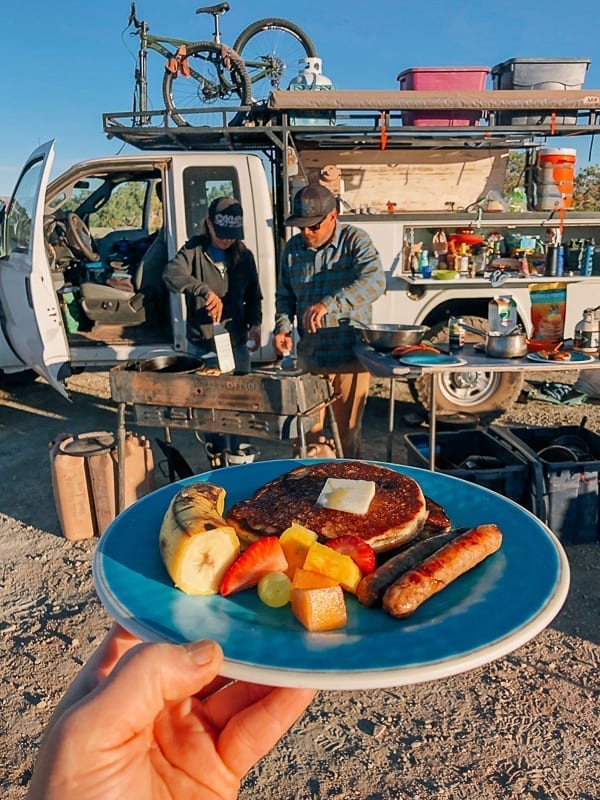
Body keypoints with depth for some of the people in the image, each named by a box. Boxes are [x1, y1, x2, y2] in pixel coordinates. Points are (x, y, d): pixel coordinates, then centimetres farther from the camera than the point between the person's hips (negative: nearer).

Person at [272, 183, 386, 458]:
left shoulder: (355, 241, -8)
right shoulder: (292, 249, 7)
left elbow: (374, 281, -25)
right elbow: (284, 296, 15)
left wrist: (329, 304, -37)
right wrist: (283, 327, -5)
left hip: (349, 356, -4)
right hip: (308, 356, 4)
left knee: (347, 429, 8)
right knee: (308, 429, 10)